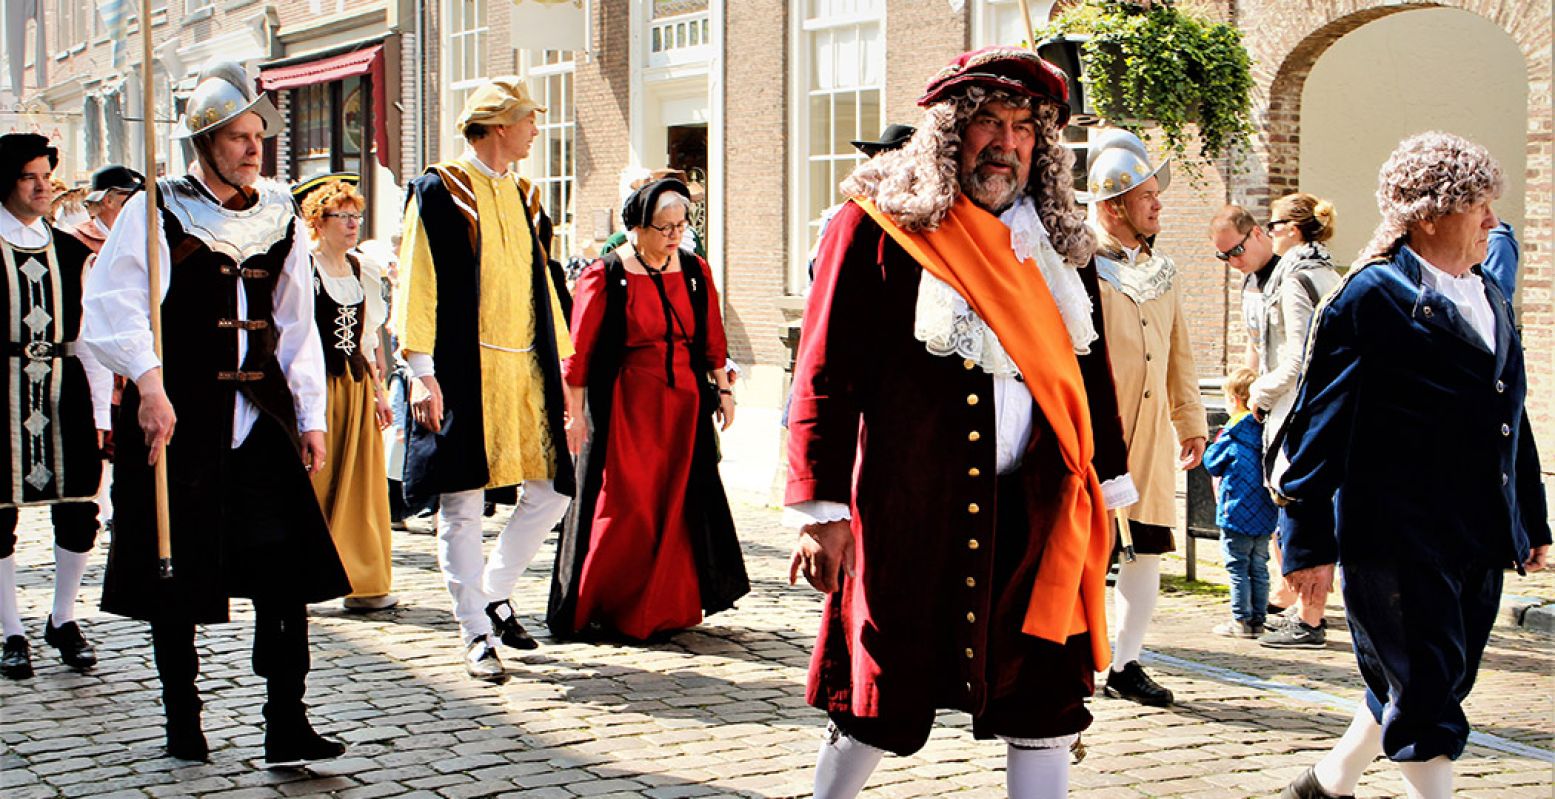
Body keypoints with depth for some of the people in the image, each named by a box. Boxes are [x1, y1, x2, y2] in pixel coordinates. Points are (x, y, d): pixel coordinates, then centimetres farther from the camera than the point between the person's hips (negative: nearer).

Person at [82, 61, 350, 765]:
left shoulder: (279, 219, 12)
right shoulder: (155, 212, -2)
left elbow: (298, 328, 15)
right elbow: (114, 304, -12)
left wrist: (310, 418, 10)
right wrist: (149, 383, -25)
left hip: (260, 416, 3)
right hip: (177, 415, -3)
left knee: (286, 567, -6)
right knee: (176, 574, 4)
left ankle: (286, 726, -2)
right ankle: (182, 724, 17)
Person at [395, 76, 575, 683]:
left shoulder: (517, 195, 16)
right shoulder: (439, 190, -4)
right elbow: (418, 283, -9)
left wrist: (558, 363, 16)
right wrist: (422, 372, -16)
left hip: (524, 370, 7)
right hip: (464, 372, -7)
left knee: (551, 490, 5)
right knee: (462, 504, -3)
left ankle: (494, 594, 23)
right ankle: (477, 634, 6)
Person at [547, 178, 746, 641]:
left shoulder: (695, 272, 7)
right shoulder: (605, 277, -7)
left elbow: (712, 338, 15)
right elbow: (579, 351, -6)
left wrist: (722, 388, 11)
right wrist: (575, 412, -8)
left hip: (684, 404, 5)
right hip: (624, 408, -4)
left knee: (676, 506, 7)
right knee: (623, 510, -4)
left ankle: (666, 607, 19)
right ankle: (598, 608, 9)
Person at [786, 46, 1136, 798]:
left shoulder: (1057, 238, 12)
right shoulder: (877, 227, -4)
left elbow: (1092, 372, 17)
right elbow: (826, 376, -6)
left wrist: (1104, 491, 15)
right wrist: (820, 511, -10)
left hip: (1036, 511, 4)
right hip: (908, 510, -4)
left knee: (1044, 698, 5)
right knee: (886, 698, 5)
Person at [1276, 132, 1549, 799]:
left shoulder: (1489, 299, 15)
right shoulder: (1369, 298, -9)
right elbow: (1320, 425, -11)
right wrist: (1310, 540, -13)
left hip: (1479, 544, 8)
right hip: (1398, 545, -8)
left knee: (1424, 691, 14)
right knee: (1424, 693, -3)